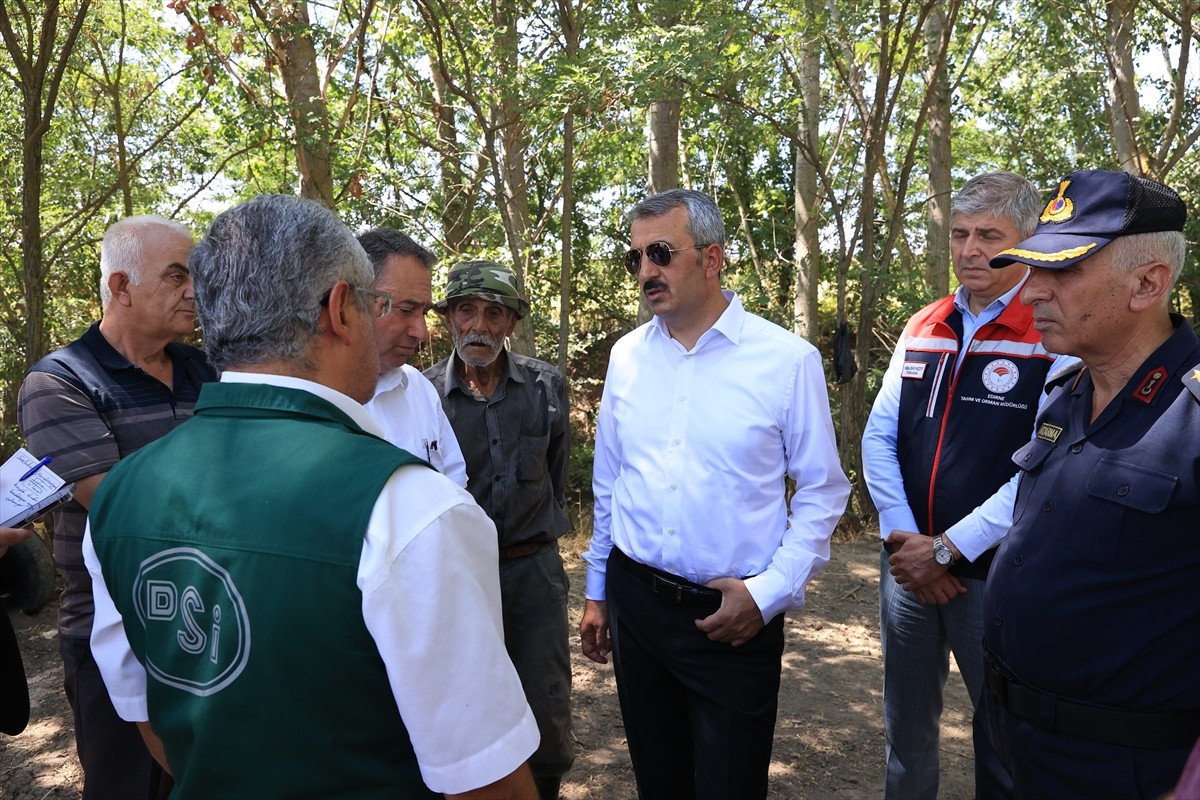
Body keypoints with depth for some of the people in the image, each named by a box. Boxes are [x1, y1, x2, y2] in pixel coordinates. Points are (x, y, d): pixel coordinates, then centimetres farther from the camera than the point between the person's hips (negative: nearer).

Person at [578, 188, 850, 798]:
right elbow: (608, 484, 10)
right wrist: (597, 593, 14)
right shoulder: (627, 356, 2)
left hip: (735, 615, -3)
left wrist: (768, 592, -12)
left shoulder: (788, 359, -10)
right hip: (635, 602, 4)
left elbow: (822, 491, -4)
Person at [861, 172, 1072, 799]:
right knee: (906, 725, 19)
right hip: (907, 565, 5)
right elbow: (878, 437, 5)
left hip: (994, 576, -4)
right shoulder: (921, 330, 7)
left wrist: (947, 549, -16)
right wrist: (902, 538, -6)